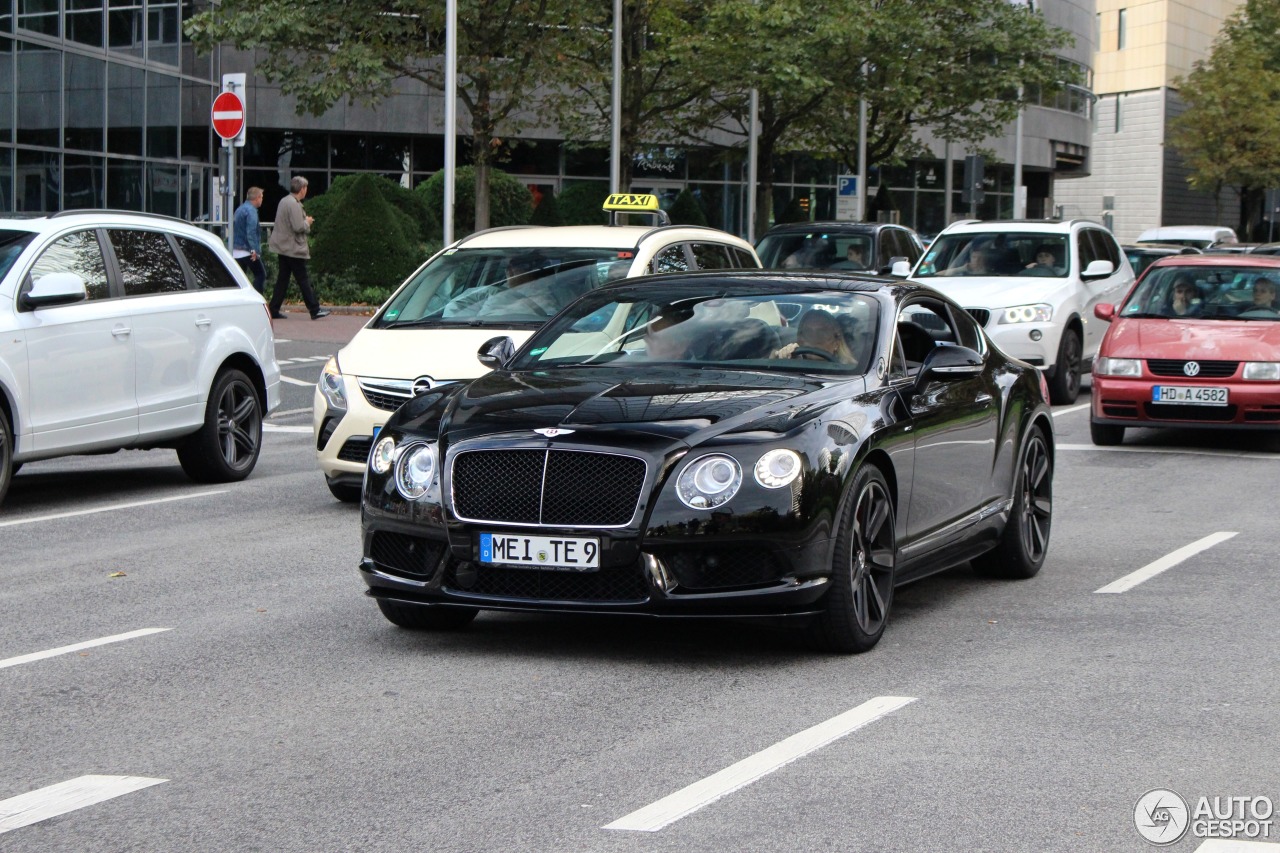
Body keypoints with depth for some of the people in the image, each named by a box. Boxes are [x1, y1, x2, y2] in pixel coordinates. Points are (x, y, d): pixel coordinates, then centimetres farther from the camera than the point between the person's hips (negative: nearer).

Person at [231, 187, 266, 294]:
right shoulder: (251, 210, -13)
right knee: (260, 275, -1)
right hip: (247, 251, -9)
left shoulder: (240, 209, 17)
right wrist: (254, 250, -28)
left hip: (236, 252, 9)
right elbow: (251, 232, -23)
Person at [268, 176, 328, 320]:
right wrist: (307, 222, -4)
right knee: (303, 280, -4)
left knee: (282, 279, 11)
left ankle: (274, 310, 10)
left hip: (283, 247, 9)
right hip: (294, 249, -9)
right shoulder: (293, 204, -18)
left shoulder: (284, 201, 13)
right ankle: (315, 310, 0)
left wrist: (305, 221, 14)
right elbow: (298, 227, -24)